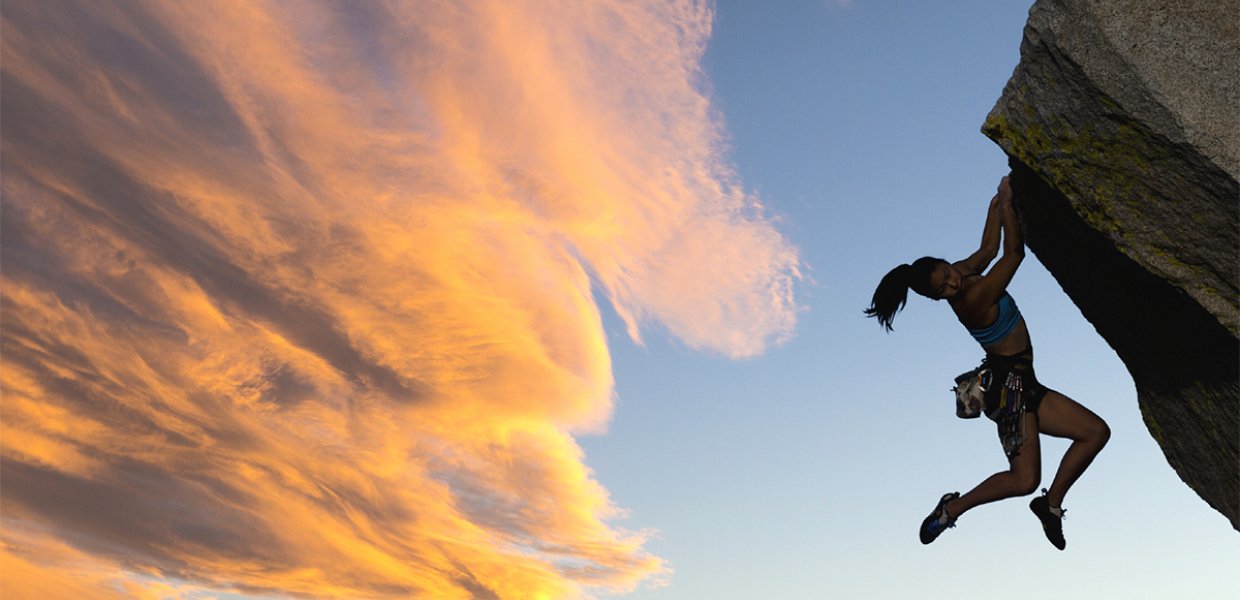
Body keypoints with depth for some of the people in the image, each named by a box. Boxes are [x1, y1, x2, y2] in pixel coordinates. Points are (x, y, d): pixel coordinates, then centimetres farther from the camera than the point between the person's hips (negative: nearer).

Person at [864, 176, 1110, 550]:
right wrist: (1006, 202, -12)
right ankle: (953, 508, 3)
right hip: (1009, 383, -10)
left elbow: (989, 248, 21)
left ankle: (1051, 503, 13)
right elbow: (1014, 253, -21)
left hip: (1020, 385, 10)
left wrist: (997, 203, 18)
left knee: (1096, 432, 8)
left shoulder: (963, 272, 2)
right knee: (1024, 480, -19)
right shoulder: (971, 300, -23)